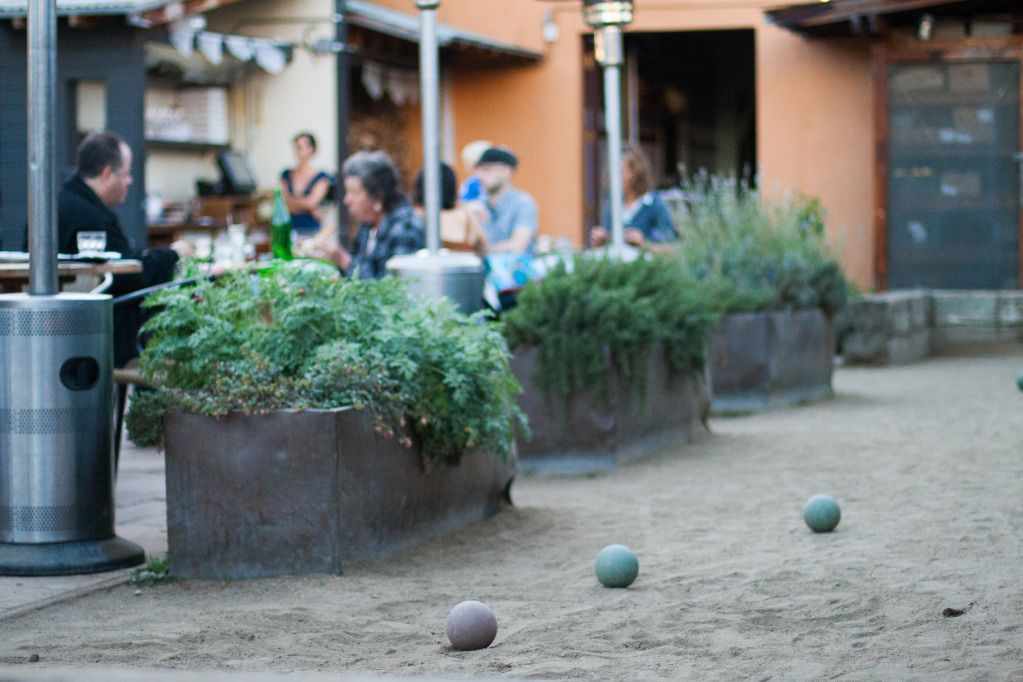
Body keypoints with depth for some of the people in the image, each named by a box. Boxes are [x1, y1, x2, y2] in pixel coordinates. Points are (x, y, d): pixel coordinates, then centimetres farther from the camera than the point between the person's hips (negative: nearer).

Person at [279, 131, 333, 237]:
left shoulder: (322, 177, 0)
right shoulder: (286, 175, 12)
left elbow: (311, 202, -9)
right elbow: (284, 204, 3)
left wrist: (291, 200, 5)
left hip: (311, 230, -3)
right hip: (290, 229, 3)